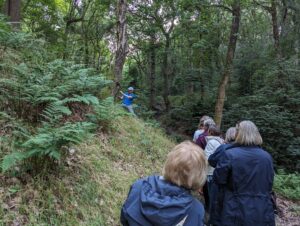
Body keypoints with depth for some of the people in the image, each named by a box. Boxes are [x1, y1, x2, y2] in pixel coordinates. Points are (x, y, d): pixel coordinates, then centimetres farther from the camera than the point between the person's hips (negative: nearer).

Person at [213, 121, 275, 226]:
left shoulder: (230, 154, -17)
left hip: (237, 212, -3)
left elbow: (218, 179, -8)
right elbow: (269, 184, 9)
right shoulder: (267, 157, -3)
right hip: (263, 213, 4)